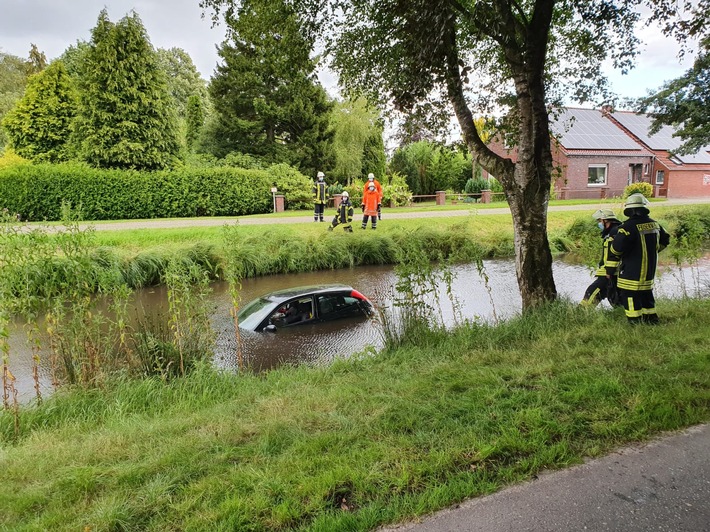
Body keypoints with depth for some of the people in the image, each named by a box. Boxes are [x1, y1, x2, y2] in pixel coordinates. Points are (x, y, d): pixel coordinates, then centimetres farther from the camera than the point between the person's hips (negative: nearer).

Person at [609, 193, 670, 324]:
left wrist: (617, 254, -3)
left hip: (632, 270, -8)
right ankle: (651, 318, 31)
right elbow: (664, 240, 21)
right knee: (646, 293, 21)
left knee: (629, 294, 0)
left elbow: (616, 247, -26)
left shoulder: (629, 226, -21)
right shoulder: (654, 224, 5)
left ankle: (635, 322, 2)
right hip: (650, 268, 8)